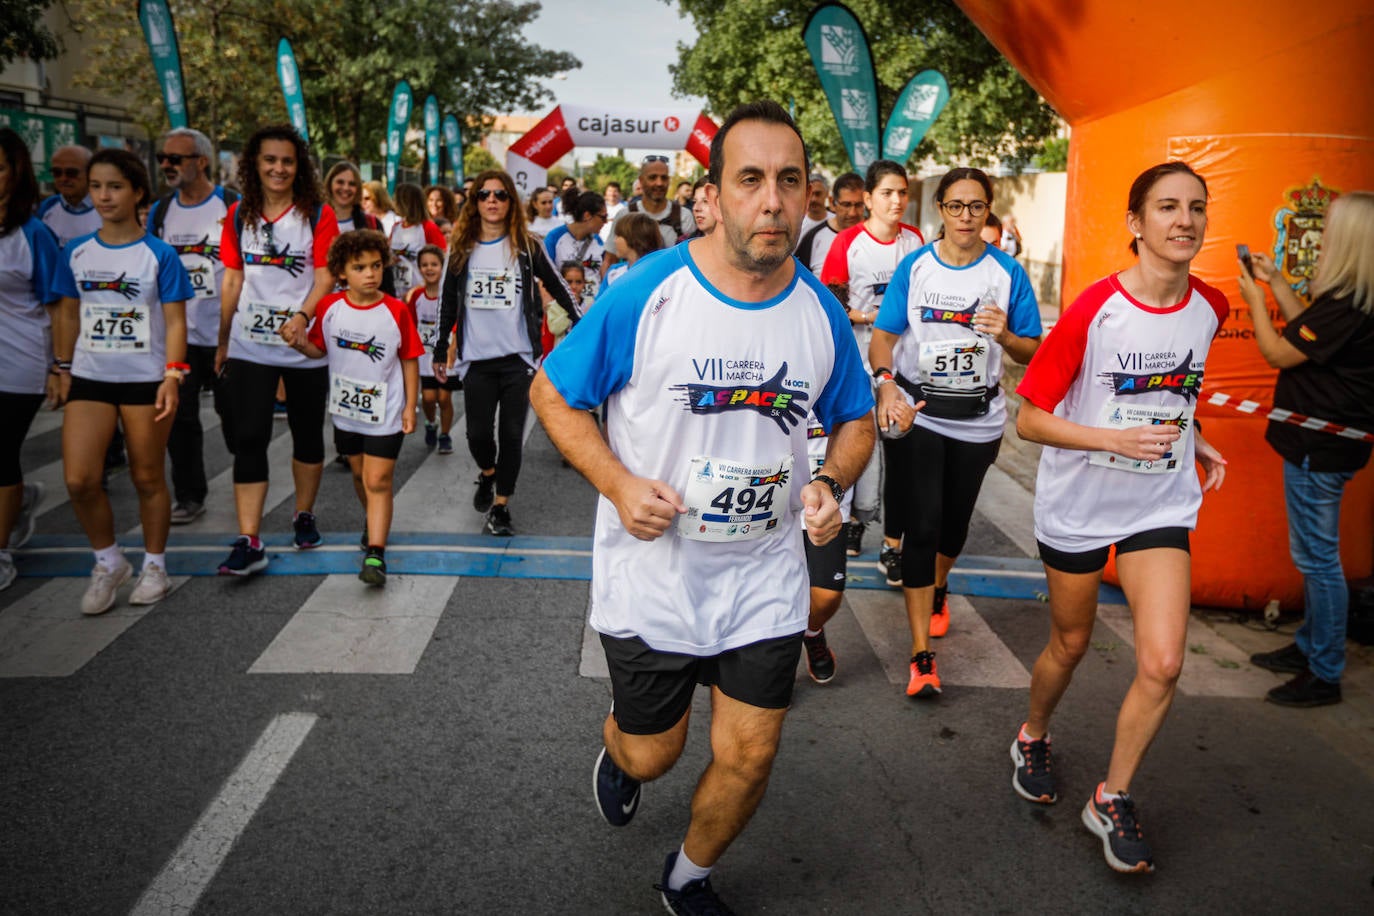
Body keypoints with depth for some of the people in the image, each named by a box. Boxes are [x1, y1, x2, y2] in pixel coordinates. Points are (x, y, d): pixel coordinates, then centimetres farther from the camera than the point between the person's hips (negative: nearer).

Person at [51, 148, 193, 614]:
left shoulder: (159, 255, -5)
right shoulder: (76, 252, 6)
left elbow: (175, 321, -5)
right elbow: (68, 316, 13)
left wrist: (172, 375, -13)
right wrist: (64, 370, 12)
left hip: (145, 380, -3)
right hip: (90, 378, 3)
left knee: (148, 478, 7)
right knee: (79, 480, -7)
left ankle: (154, 565, 25)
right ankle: (108, 563, 14)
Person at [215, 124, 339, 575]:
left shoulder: (317, 215, -2)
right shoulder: (238, 215, 8)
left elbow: (325, 277, -8)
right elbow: (233, 280, 11)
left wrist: (302, 316, -26)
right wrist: (222, 341, 12)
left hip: (304, 346, -1)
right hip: (249, 347, 2)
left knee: (307, 433, 12)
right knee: (249, 438, -6)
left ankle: (304, 516, 32)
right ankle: (249, 542, -7)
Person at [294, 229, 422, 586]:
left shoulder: (396, 311, -11)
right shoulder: (329, 308, -4)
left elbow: (409, 360, -4)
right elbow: (319, 349, 6)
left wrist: (410, 406, -5)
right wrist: (301, 343, -17)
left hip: (386, 413, -4)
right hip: (346, 410, 4)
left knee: (378, 482, -9)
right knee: (359, 475, 21)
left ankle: (375, 554, -9)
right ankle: (374, 521, 47)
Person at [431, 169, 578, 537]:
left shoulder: (527, 247, 1)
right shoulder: (461, 248, 5)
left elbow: (557, 288, 9)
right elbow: (448, 302, 11)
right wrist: (440, 351, 12)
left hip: (518, 357, -1)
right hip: (477, 358, 1)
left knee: (512, 433, 0)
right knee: (478, 433, 3)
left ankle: (501, 505, 13)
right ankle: (487, 473, 37)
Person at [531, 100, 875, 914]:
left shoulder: (821, 312, -4)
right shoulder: (645, 294, -16)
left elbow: (856, 419, 12)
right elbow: (553, 394, -6)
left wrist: (831, 484, -9)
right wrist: (618, 483, -20)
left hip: (764, 578, 3)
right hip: (651, 574, -2)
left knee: (750, 758, 8)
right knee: (652, 753, 14)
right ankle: (617, 753, 55)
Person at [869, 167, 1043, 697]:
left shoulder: (1007, 272, -2)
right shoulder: (914, 266, -1)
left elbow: (1034, 353, -1)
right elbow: (883, 337, -4)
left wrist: (1005, 336, -23)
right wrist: (887, 385, -22)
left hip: (977, 420, 1)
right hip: (915, 414, -1)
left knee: (954, 523, 16)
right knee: (920, 527, -8)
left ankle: (938, 589, 50)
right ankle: (922, 654, -4)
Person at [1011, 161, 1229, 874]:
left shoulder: (1210, 308, -2)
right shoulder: (1093, 309, -17)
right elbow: (1029, 419, -15)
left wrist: (1192, 441, 6)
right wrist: (1117, 439, -26)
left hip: (1161, 507, 3)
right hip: (1077, 507, -3)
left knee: (1163, 664, -8)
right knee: (1069, 645, 14)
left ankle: (1112, 798, 14)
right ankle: (1033, 738, 46)